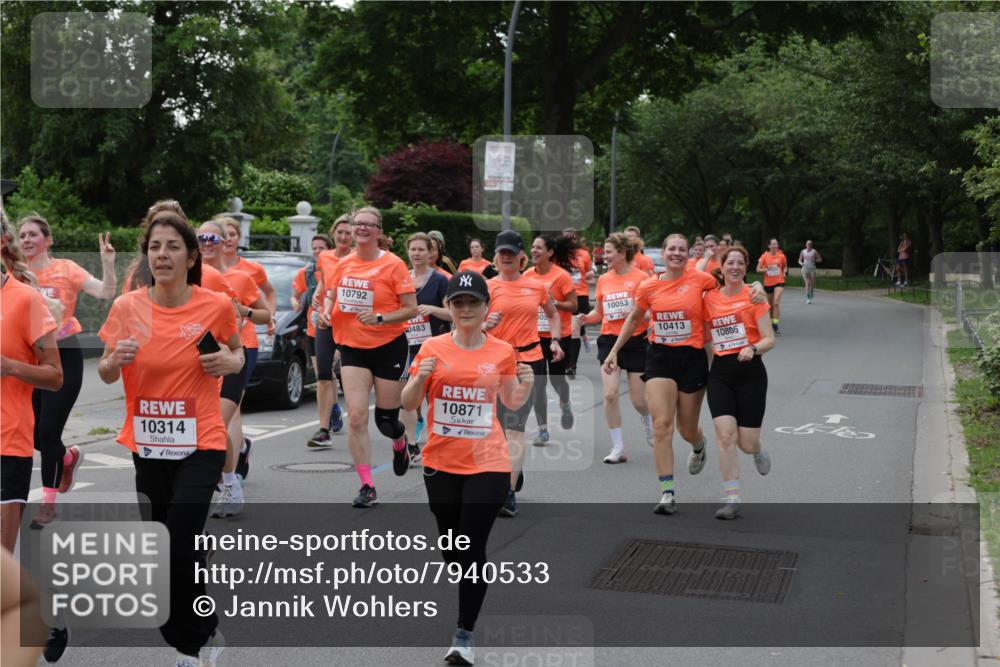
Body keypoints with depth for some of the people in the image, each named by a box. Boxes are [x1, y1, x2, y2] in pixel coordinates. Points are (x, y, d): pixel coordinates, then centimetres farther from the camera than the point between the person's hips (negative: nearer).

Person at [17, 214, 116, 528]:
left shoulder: (65, 268, -5)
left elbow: (105, 292, -15)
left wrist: (107, 263, -30)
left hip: (64, 358, -4)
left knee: (48, 431, -7)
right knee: (33, 433, 7)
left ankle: (48, 502, 7)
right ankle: (69, 457, 40)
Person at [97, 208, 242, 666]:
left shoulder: (216, 306, -7)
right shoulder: (126, 307, -3)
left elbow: (236, 351, 13)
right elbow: (106, 376, 5)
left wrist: (230, 362, -10)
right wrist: (116, 359, -17)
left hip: (200, 443, -3)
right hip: (146, 444, 3)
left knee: (180, 548, -13)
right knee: (163, 548, 9)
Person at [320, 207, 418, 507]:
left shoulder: (393, 265, -10)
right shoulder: (343, 264, 3)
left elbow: (411, 309, -10)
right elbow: (331, 295, 18)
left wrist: (379, 318, -24)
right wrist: (326, 312, -3)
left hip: (389, 347, -3)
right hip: (352, 347, 3)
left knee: (385, 419, 6)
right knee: (356, 417, -9)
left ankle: (400, 444, 44)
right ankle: (367, 486, -1)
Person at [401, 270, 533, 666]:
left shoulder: (502, 352, 0)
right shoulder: (432, 348, -1)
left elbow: (512, 403, 15)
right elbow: (408, 404, 2)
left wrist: (526, 385, -6)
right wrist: (420, 377, -17)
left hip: (488, 464, -2)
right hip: (441, 463, 2)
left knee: (472, 550, -7)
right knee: (451, 547, 14)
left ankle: (465, 635, 0)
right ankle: (467, 604, 38)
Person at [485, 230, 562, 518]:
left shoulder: (536, 286, 6)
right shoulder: (488, 287, -1)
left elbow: (553, 313, 25)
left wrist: (555, 340, 13)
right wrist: (486, 325, -27)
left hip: (529, 360, -1)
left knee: (514, 426, -9)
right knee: (500, 427, 11)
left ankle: (509, 493, -14)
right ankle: (515, 471, 37)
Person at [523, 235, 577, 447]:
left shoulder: (561, 275, -12)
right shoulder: (527, 275, 1)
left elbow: (574, 305, -10)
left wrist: (554, 302, -24)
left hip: (558, 336, -3)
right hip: (535, 336, 3)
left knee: (557, 379, 6)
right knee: (538, 383, 0)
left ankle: (565, 405, 41)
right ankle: (542, 429, 8)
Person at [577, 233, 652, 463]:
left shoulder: (641, 277, -8)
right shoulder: (603, 280, 5)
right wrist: (585, 317, -5)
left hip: (636, 341, -3)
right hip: (609, 340, 3)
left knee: (638, 400, 3)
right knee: (610, 394, -10)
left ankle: (648, 421, 41)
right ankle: (618, 448, 1)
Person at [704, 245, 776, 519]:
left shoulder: (753, 296, -3)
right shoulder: (710, 298, 5)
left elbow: (769, 339, -6)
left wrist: (753, 348, -23)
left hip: (750, 372, -2)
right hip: (720, 373, 2)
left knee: (747, 443, -1)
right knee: (725, 435, -12)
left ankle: (758, 450, 38)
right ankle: (732, 499, -6)